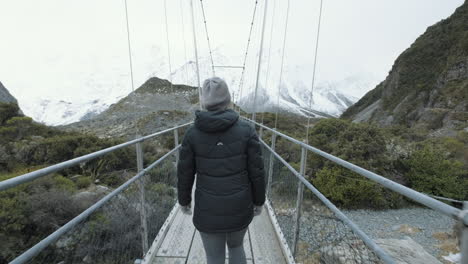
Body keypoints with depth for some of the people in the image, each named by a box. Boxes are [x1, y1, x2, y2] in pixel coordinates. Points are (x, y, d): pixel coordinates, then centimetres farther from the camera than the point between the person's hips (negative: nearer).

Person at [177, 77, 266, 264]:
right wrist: (259, 201, 8)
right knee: (236, 246, 32)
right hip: (240, 207, 1)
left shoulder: (192, 133, -12)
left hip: (208, 210, 0)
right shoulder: (247, 130, -13)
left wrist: (184, 200, 14)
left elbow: (185, 173, -4)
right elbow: (256, 171, -9)